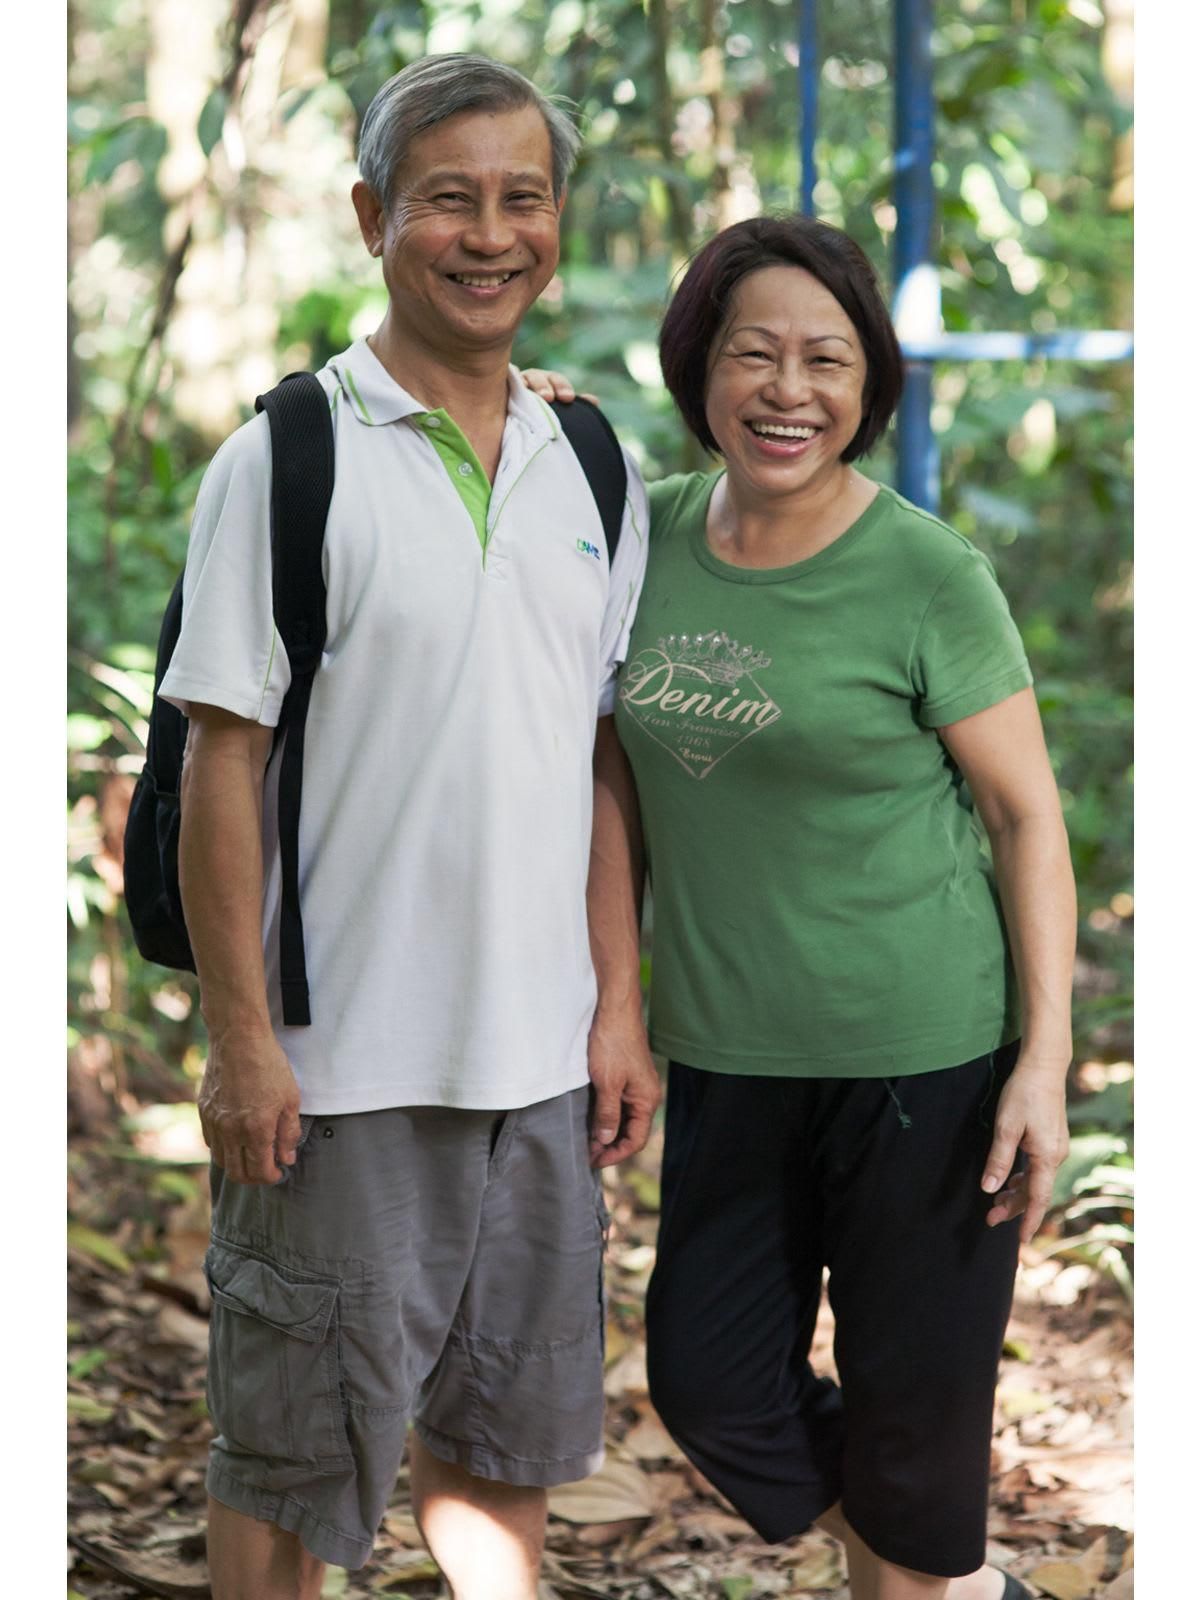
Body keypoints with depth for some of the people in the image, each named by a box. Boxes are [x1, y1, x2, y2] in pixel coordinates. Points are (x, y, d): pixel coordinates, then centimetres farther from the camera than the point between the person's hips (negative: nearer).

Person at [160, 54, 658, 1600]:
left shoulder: (596, 475, 9)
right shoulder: (287, 459, -8)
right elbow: (223, 761, -9)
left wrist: (619, 1004, 9)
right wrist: (241, 1039, -13)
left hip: (545, 1062, 5)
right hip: (343, 1065, -5)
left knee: (508, 1439, 17)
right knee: (291, 1464, 6)